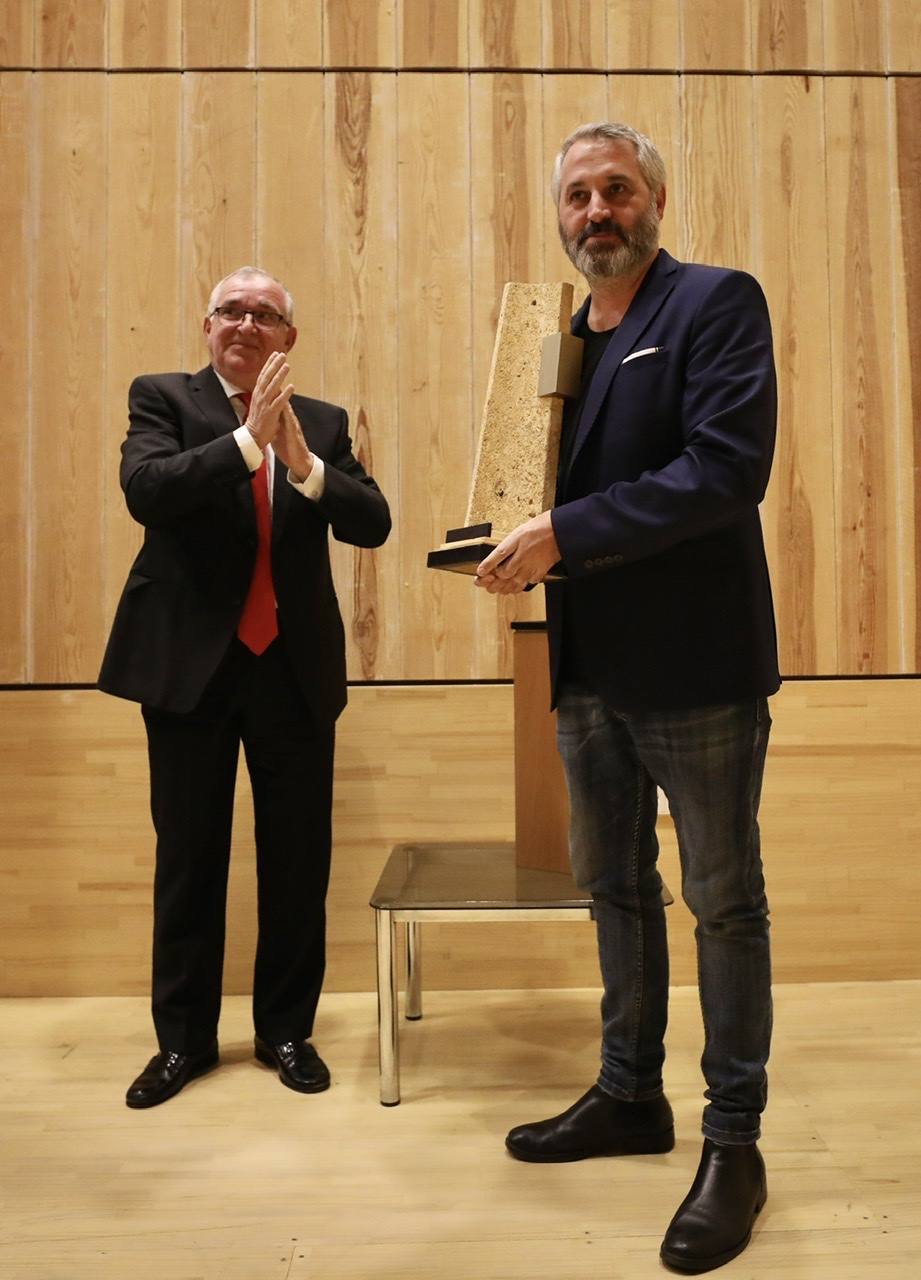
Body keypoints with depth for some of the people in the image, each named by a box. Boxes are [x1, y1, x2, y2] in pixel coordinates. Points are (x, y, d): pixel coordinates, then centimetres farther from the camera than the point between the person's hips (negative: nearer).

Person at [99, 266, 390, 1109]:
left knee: (298, 858, 8)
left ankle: (287, 1029, 26)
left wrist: (303, 462, -19)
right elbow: (146, 492, -17)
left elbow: (373, 525, -4)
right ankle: (184, 1037, 25)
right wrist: (248, 438, -24)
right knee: (188, 860, 8)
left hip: (296, 670, 2)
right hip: (189, 664, -2)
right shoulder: (163, 400, 2)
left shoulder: (323, 423, 8)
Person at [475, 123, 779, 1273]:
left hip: (696, 662, -7)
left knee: (723, 901, 5)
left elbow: (728, 467, -20)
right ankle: (629, 1096, 35)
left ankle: (734, 1141, 22)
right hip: (590, 669, 7)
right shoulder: (566, 338, 16)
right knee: (616, 889, 16)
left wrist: (564, 533, -21)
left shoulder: (717, 304, -6)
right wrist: (522, 548, -1)